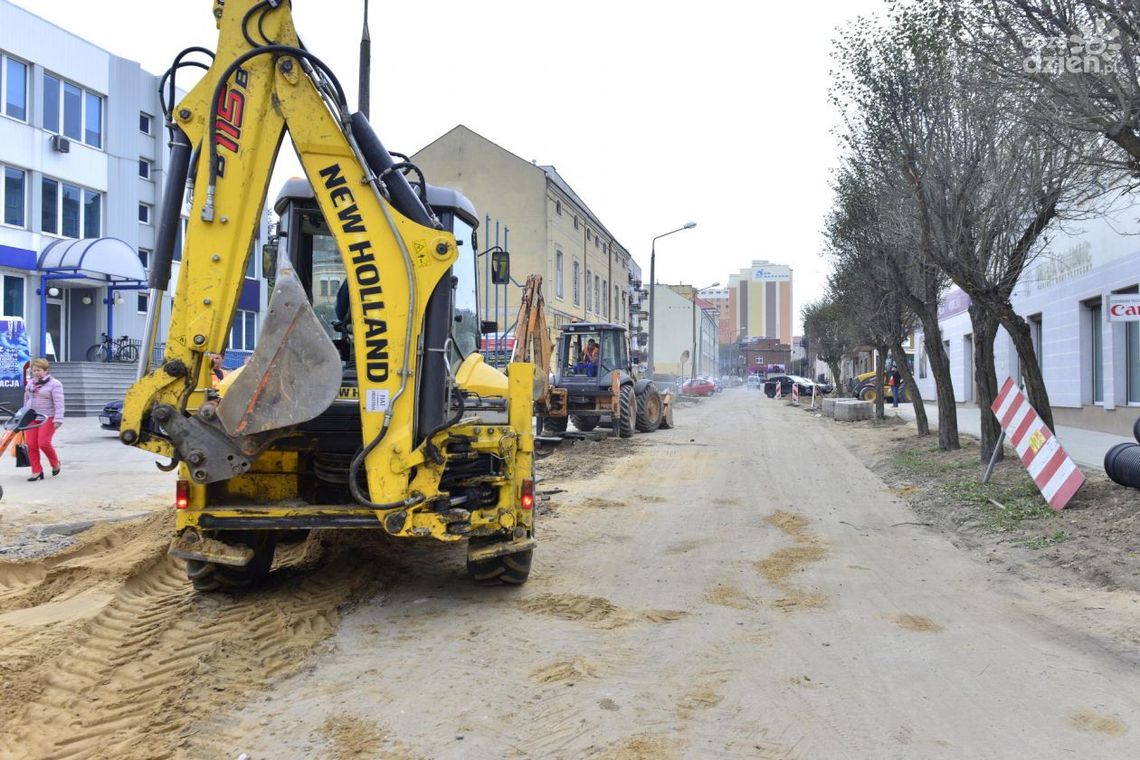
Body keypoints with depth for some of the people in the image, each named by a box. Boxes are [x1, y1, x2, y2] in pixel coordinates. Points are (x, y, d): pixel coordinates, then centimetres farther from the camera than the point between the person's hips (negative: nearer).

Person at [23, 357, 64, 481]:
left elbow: (59, 403, -13)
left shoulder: (54, 384, -6)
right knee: (31, 445, -2)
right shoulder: (30, 383, 15)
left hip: (47, 418, -6)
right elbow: (26, 400, 25)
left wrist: (58, 419, -21)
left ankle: (55, 463, 11)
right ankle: (36, 471, 6)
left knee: (43, 443, -15)